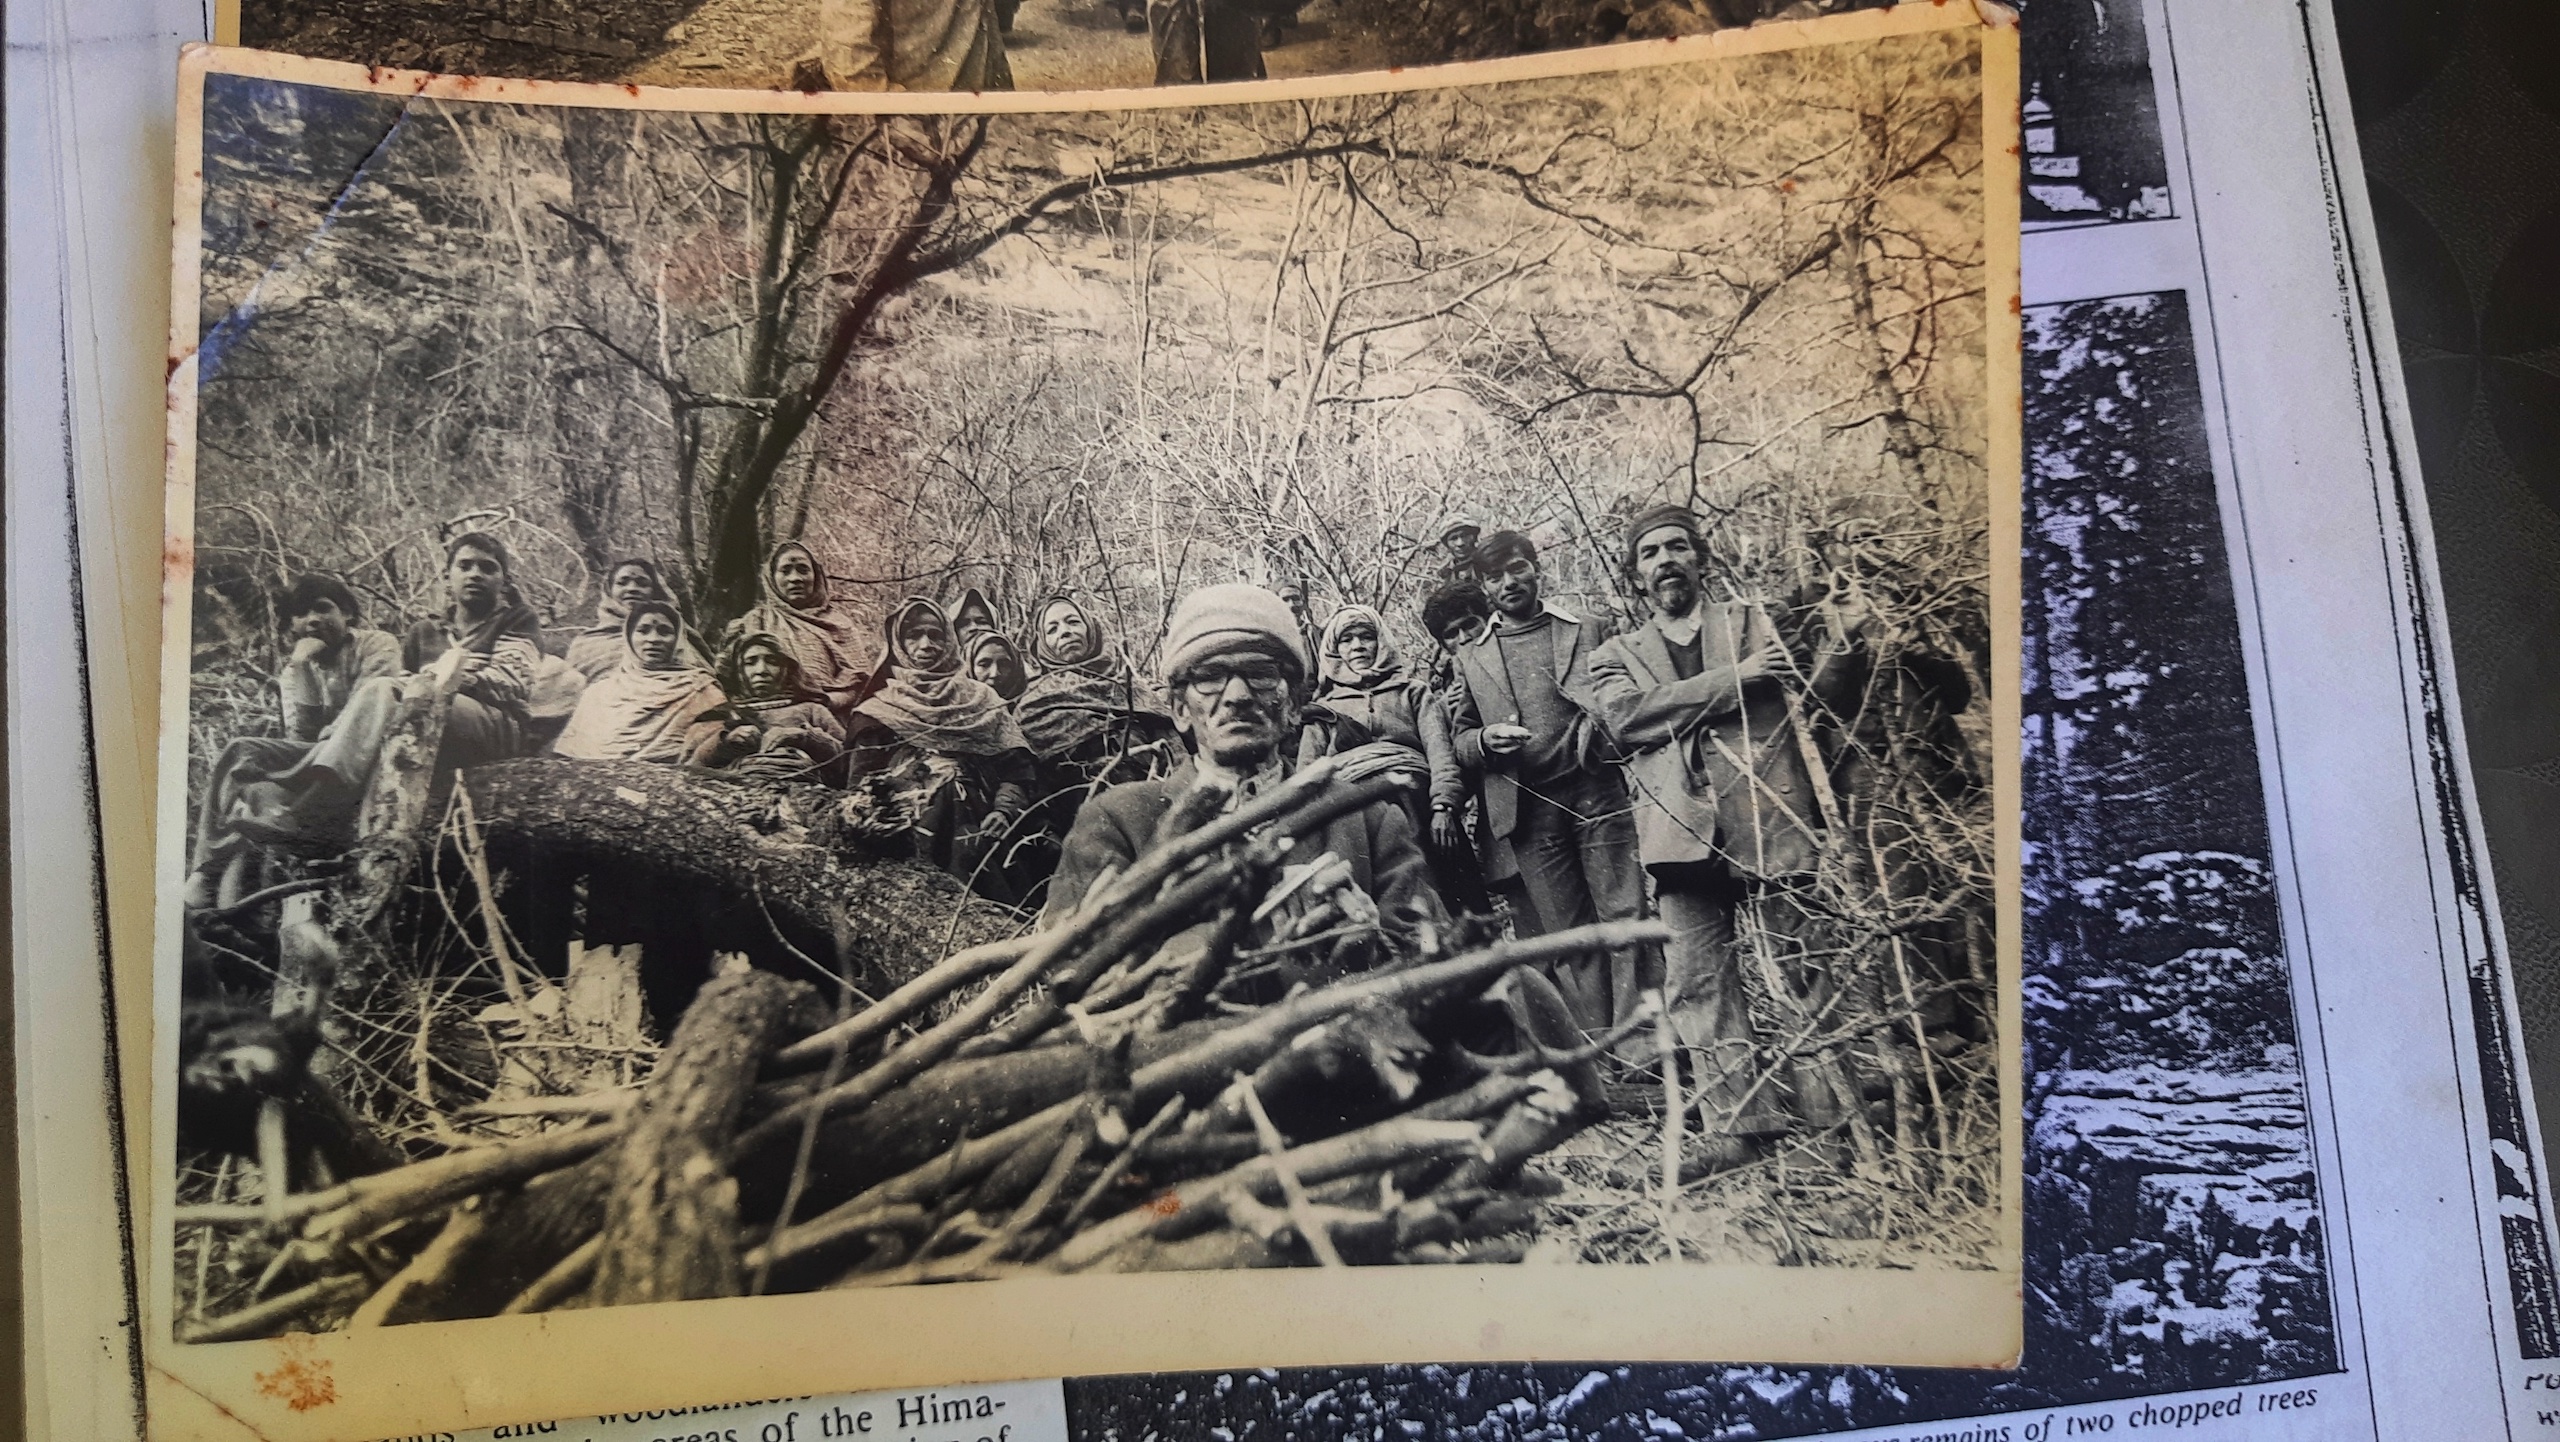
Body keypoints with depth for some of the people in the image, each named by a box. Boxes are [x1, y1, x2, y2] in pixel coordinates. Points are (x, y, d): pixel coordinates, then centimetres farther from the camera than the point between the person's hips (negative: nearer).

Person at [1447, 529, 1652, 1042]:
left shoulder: (1585, 633, 13)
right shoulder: (1469, 658, 15)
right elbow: (1459, 741, 15)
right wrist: (1485, 740, -8)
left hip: (1597, 794, -1)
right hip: (1527, 811, 1)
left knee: (1625, 916, -6)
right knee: (1566, 934, 3)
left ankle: (1641, 1047, -2)